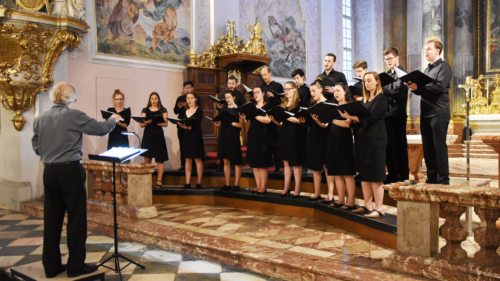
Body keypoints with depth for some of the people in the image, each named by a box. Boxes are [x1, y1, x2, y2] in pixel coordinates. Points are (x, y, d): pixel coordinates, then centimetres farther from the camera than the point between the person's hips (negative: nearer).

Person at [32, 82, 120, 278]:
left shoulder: (40, 119, 6)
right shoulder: (74, 115, -11)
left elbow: (36, 148, 12)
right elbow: (101, 129, -5)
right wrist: (114, 119, 15)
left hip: (49, 172, 6)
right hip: (70, 171, -6)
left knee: (51, 219, 11)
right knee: (76, 218, 3)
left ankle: (51, 266, 19)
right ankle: (76, 265, 10)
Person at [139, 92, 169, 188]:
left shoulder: (163, 110, 6)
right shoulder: (145, 110, 10)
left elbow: (166, 123, -3)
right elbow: (141, 124, 5)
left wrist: (156, 122, -20)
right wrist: (147, 122, -16)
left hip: (158, 135, -1)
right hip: (147, 135, 2)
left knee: (159, 159, -2)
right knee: (147, 159, 0)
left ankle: (159, 181, 2)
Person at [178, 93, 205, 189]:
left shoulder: (199, 110, -1)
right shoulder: (184, 111, 13)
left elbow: (197, 124, -14)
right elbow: (179, 122, 1)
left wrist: (189, 126, -25)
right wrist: (183, 125, -18)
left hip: (196, 136, -5)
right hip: (186, 137, 5)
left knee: (198, 159, -3)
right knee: (188, 159, 6)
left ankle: (199, 182, 0)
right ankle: (187, 182, 9)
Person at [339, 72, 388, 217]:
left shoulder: (381, 98, -5)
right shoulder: (365, 99, 18)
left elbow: (370, 117, -17)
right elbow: (361, 118, 13)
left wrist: (350, 116, -24)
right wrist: (350, 116, -7)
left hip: (376, 139, -8)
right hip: (363, 138, 8)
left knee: (375, 176, -7)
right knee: (364, 174, 8)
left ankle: (379, 208, -2)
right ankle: (368, 205, 15)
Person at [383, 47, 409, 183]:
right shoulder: (386, 75, 17)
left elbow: (398, 91, -19)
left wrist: (382, 87, -16)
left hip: (397, 114, -7)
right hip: (386, 113, 7)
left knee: (399, 144, -2)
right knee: (388, 145, 9)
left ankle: (403, 174, 7)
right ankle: (392, 173, 19)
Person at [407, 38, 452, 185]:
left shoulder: (444, 67, -3)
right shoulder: (427, 69, 19)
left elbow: (439, 87, -16)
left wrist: (418, 87, -19)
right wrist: (414, 87, -3)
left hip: (439, 112, -7)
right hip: (425, 112, 7)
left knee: (439, 146, -5)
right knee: (427, 146, 8)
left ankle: (443, 178, 1)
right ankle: (431, 177, 16)